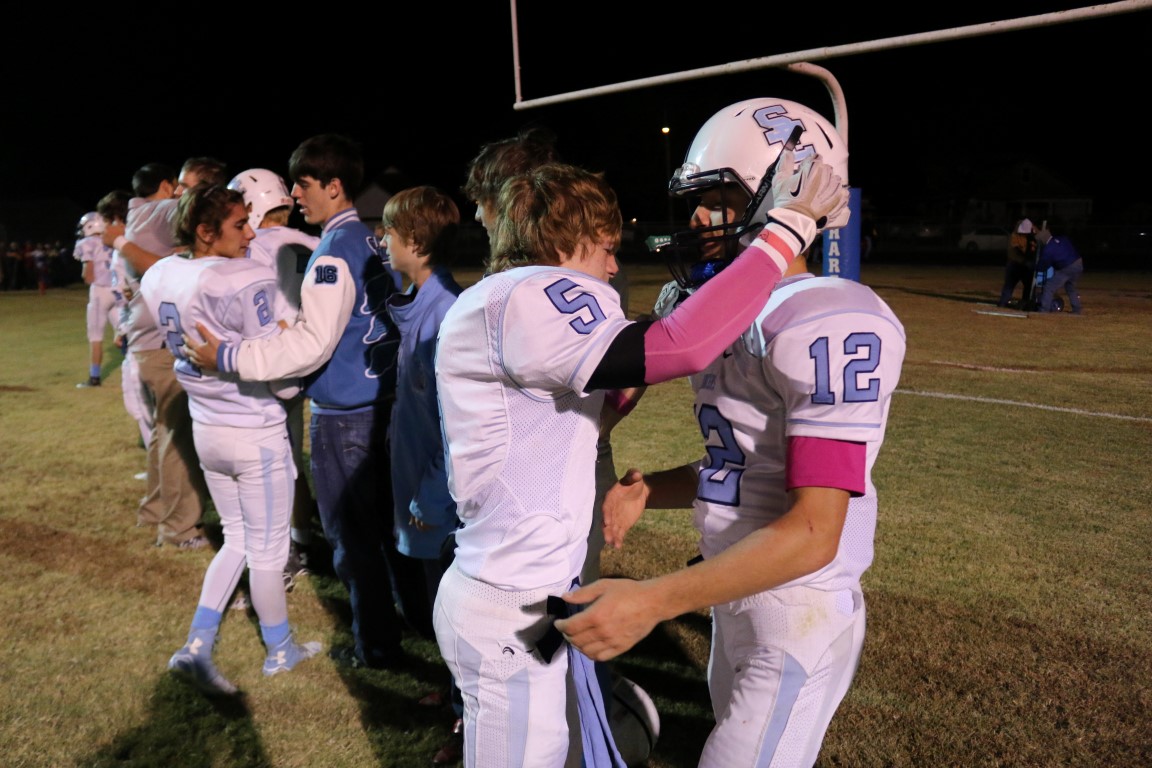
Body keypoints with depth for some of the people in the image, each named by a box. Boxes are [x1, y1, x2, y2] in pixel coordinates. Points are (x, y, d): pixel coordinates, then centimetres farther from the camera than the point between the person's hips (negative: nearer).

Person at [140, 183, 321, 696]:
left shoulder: (159, 280, 1)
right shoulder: (249, 284, -23)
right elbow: (282, 377, -21)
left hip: (206, 428, 7)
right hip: (256, 435, -7)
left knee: (237, 540, 24)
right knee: (267, 551, 11)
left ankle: (196, 647, 22)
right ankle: (280, 651, 30)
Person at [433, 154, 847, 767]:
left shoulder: (487, 303, 12)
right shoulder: (528, 297, -20)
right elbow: (676, 349, -34)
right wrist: (789, 227, -24)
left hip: (505, 592, 10)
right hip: (511, 613, -10)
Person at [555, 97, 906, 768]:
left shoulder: (832, 322, -22)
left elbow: (813, 532, -26)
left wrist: (655, 600, -29)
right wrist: (653, 489, -3)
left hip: (798, 624, -8)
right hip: (734, 606, 9)